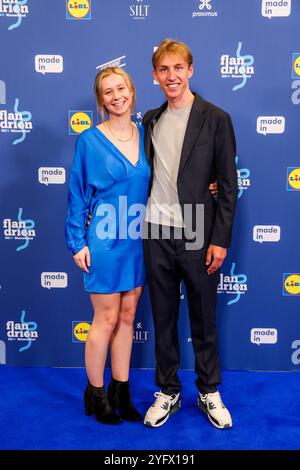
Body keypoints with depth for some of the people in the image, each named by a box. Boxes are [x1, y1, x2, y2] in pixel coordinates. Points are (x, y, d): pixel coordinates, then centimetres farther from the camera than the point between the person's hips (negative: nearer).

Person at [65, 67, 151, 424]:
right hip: (105, 240, -4)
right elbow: (77, 194, -5)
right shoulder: (90, 140, -7)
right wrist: (78, 243, -8)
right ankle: (95, 394, 25)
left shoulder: (145, 135, 5)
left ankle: (120, 392, 29)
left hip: (137, 240, 5)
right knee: (106, 320, 4)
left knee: (127, 317, 13)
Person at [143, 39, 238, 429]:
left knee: (204, 319, 10)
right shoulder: (151, 119, 10)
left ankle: (209, 392, 29)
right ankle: (168, 392, 29)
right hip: (156, 234, 4)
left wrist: (220, 239, -9)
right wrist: (142, 224, 8)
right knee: (163, 318, 13)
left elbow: (228, 185, -5)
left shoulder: (216, 119, -3)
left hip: (196, 236, -3)